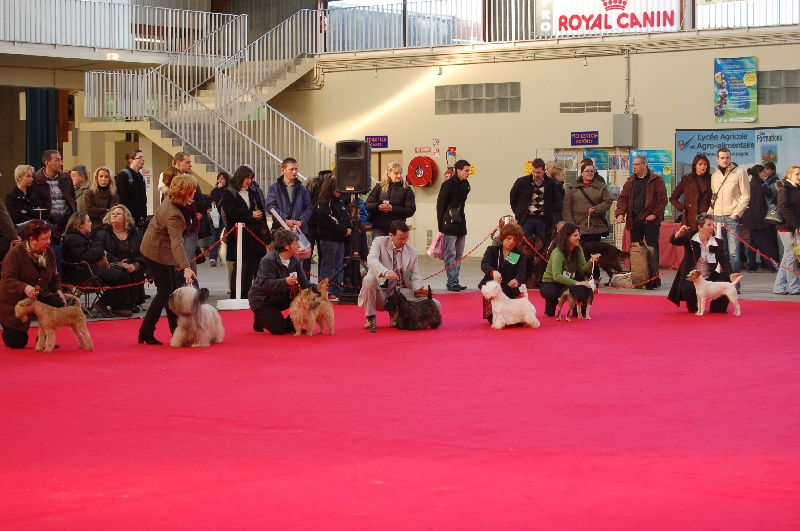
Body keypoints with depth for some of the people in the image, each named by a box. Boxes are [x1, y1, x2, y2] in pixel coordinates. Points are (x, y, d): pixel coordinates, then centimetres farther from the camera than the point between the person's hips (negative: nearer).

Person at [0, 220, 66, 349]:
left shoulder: (49, 253, -2)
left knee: (58, 304, -27)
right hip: (14, 302, -5)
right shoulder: (15, 253, -20)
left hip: (40, 297, 5)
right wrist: (25, 287, -46)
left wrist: (58, 290, -10)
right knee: (17, 343, -7)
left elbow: (54, 277, 11)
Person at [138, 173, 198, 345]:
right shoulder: (174, 215, -33)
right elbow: (177, 243, -42)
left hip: (161, 250, 10)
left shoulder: (171, 202, -3)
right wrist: (185, 267, -50)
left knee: (172, 289, 13)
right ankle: (146, 333, -2)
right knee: (165, 292, -5)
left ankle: (176, 329, 19)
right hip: (157, 252, -10)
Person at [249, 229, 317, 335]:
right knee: (279, 329, -21)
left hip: (280, 298, 7)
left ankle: (292, 325, 4)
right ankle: (259, 319, 11)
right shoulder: (268, 260, -24)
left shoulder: (295, 261, -3)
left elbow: (304, 282, -6)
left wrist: (316, 288, -27)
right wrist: (285, 282, -48)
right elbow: (265, 284, -33)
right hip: (261, 300, -7)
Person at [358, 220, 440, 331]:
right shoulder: (379, 242, -2)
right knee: (368, 280, -38)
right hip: (379, 291, -2)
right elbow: (371, 260, -22)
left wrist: (417, 289, -20)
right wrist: (385, 272, -44)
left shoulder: (412, 253, 7)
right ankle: (370, 319, -16)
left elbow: (415, 277, 5)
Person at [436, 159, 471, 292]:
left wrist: (463, 223, 13)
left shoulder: (465, 185, 10)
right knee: (450, 255, -6)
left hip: (460, 225, 8)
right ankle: (452, 283, -5)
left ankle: (454, 282, 14)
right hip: (449, 225, -8)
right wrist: (441, 227, -9)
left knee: (458, 255, 9)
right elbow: (440, 205, -9)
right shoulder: (448, 185, -11)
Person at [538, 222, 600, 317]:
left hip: (566, 283, 6)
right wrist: (576, 283, -50)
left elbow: (582, 269, -13)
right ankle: (549, 309, -2)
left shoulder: (578, 250, -6)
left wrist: (591, 262, -34)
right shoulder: (558, 253, -27)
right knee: (553, 294, -40)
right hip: (550, 283, -6)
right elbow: (556, 276, -41)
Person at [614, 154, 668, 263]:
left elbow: (662, 199, -6)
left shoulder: (657, 180, 0)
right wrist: (620, 213, -9)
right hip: (634, 221, 4)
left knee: (653, 249, -1)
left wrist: (655, 214, -13)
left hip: (650, 221, -4)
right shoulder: (630, 181, 13)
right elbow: (623, 198, 7)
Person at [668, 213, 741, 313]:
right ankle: (692, 305, 4)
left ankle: (717, 307, 2)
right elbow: (674, 241, -18)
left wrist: (731, 275, -29)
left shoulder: (719, 243, 0)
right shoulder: (690, 237, -5)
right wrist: (679, 233, -42)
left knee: (726, 280, -21)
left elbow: (725, 262, -9)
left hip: (709, 278, 3)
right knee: (687, 289, -35)